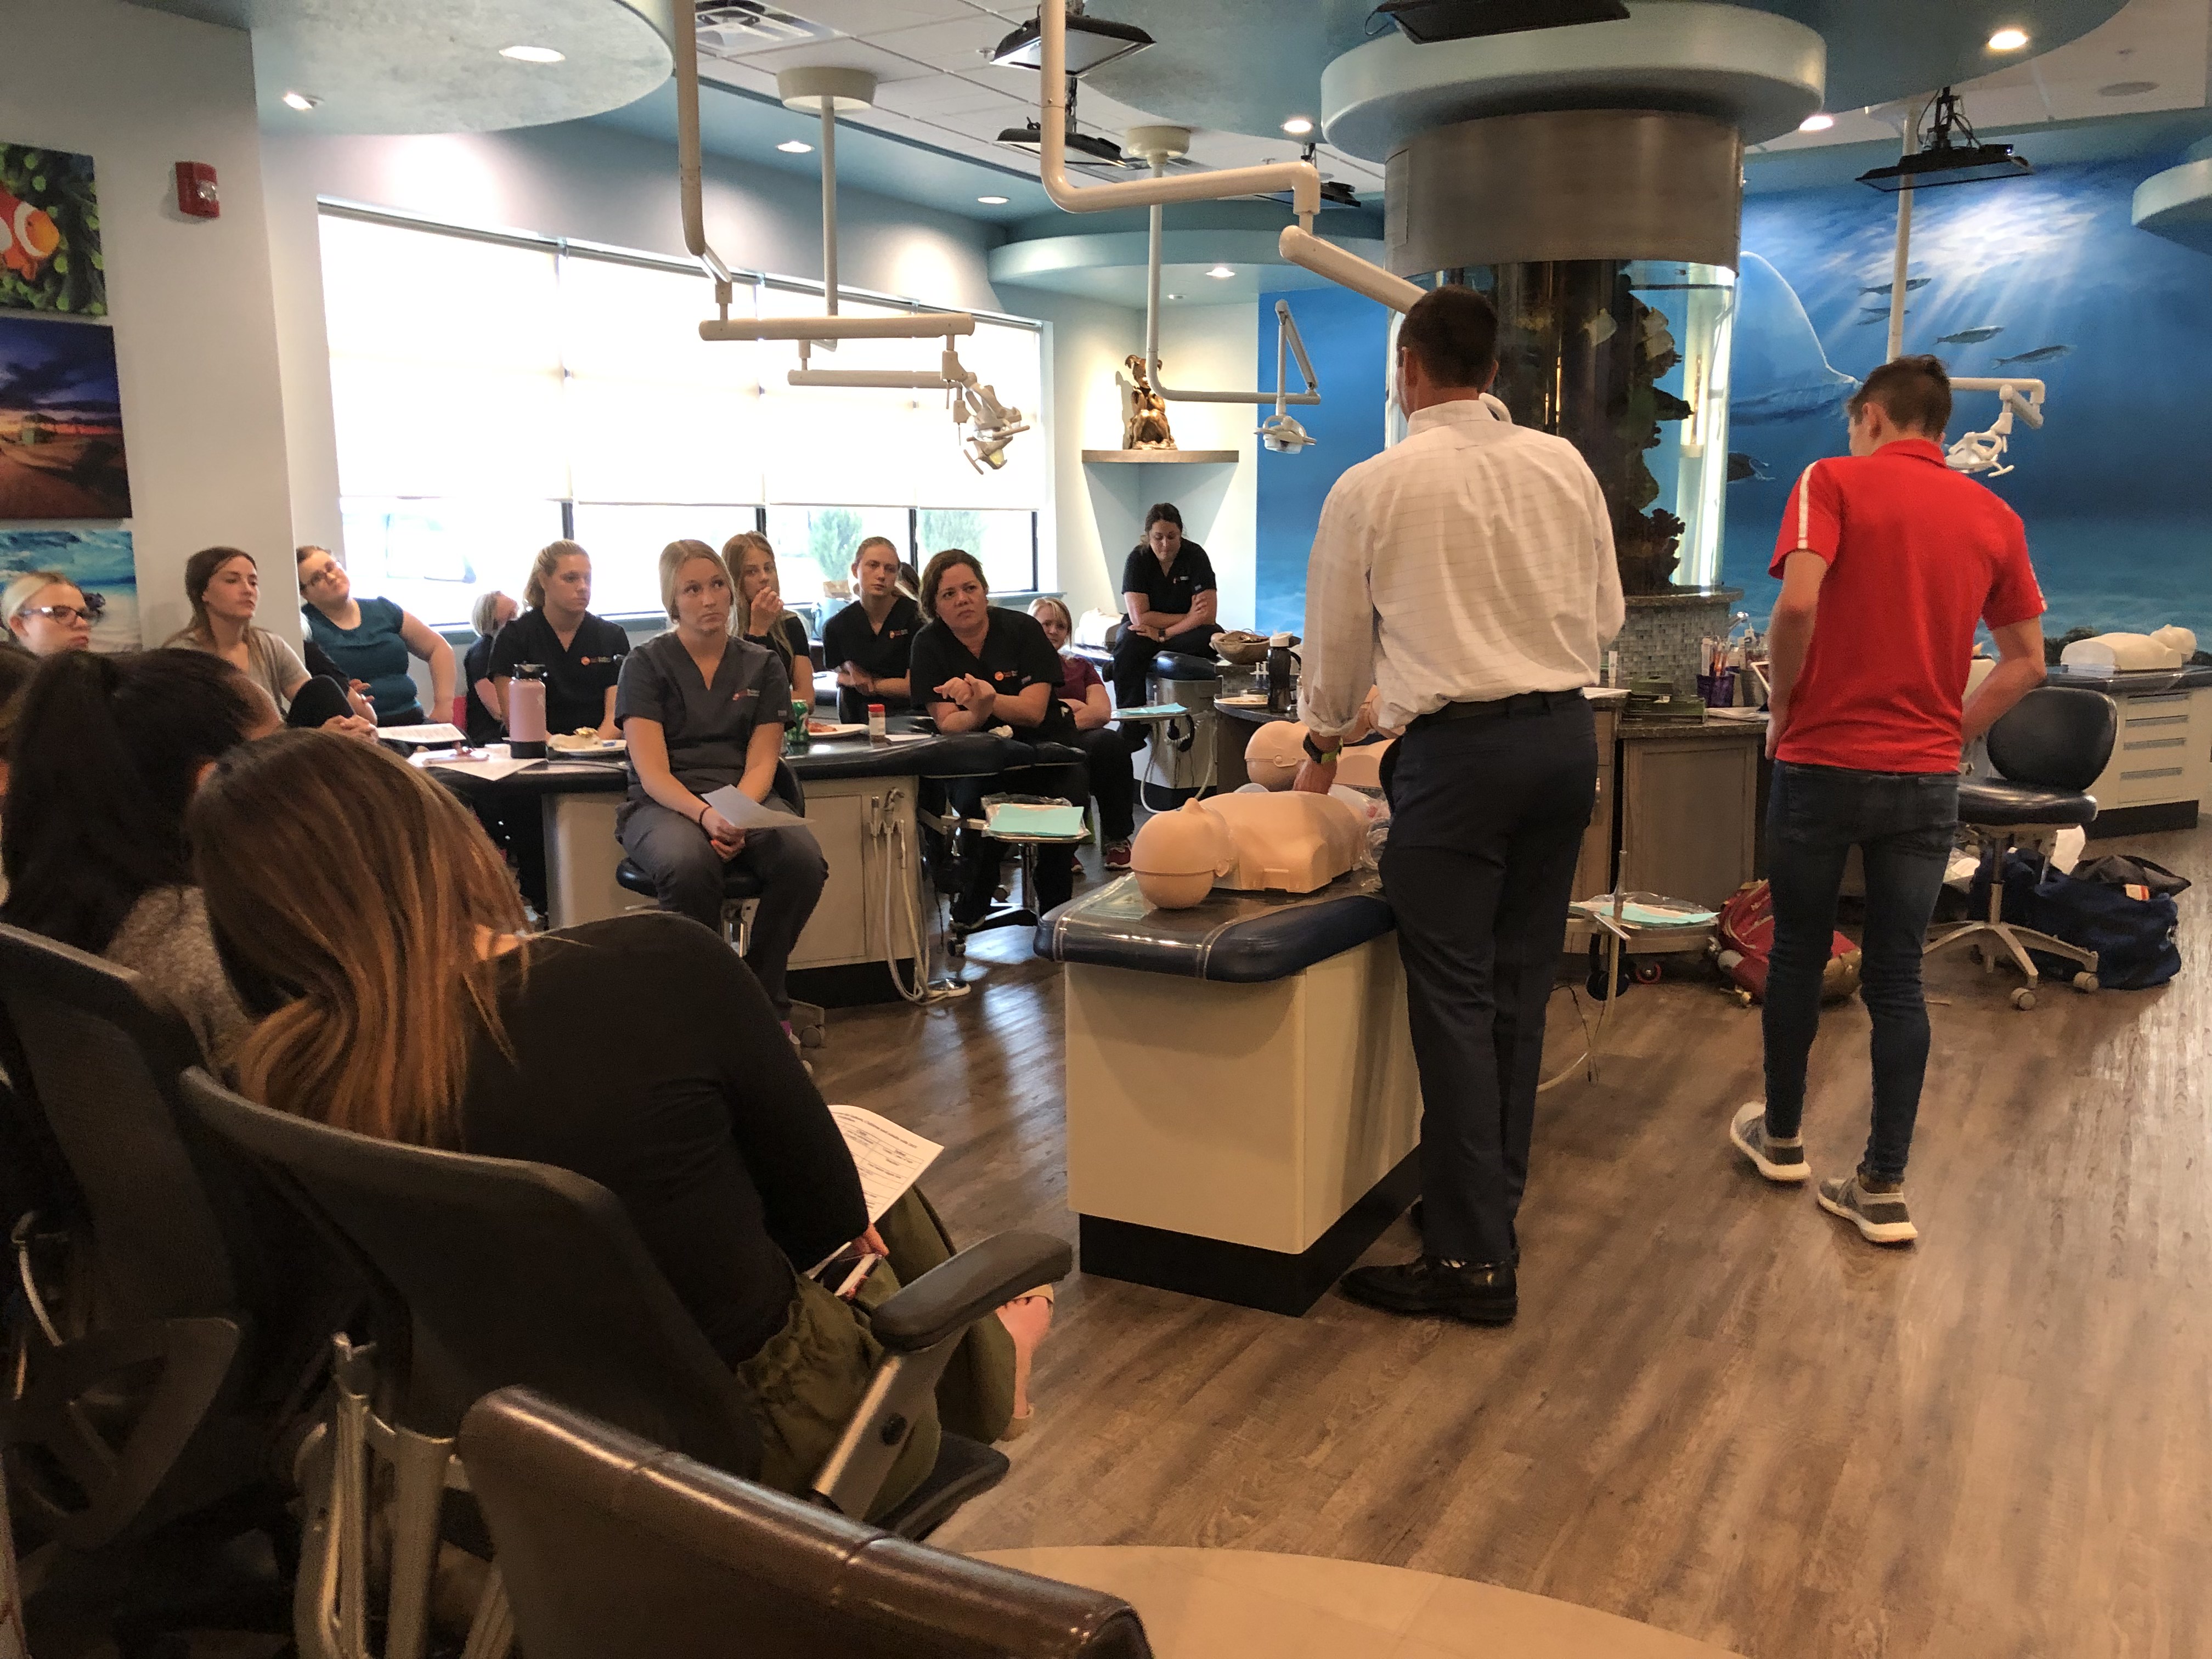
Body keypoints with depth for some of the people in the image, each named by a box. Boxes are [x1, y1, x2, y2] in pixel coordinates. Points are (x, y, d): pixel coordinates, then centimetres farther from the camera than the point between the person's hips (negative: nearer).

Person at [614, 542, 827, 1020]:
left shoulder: (763, 665, 13)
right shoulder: (646, 664, 5)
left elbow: (761, 763, 3)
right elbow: (652, 772, -7)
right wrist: (705, 815, -27)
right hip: (664, 804, -2)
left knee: (803, 858, -30)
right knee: (691, 864, -38)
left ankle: (763, 996, -9)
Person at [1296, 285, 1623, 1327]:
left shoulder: (1373, 488, -4)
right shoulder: (1564, 467, 6)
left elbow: (1337, 637, 8)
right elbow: (1606, 616, 13)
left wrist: (1322, 744, 25)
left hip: (1456, 746, -5)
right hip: (1567, 733, 5)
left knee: (1454, 998, -1)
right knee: (1519, 988, 13)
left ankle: (1470, 1259, 3)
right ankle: (1490, 1206, 26)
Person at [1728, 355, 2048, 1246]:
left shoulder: (1835, 481, -6)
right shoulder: (1995, 517, 8)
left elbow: (1798, 604, -21)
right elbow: (2027, 663, 9)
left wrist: (1783, 707, -7)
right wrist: (1949, 731, 13)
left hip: (1823, 762, -3)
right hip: (1927, 775, 3)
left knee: (1798, 953, 13)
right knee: (1897, 976, 7)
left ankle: (1782, 1135, 29)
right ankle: (1883, 1188, 9)